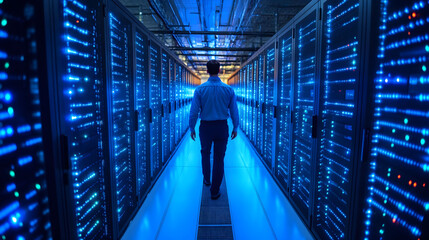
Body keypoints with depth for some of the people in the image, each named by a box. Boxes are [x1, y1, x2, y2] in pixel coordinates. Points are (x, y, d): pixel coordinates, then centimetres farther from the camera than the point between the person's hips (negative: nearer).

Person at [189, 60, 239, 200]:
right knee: (219, 158, 8)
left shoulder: (200, 89, -8)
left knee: (205, 153, 25)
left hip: (205, 127, 0)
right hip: (222, 127, 0)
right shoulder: (229, 90, -5)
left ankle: (207, 179, 41)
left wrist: (192, 128, 5)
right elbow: (234, 112, -1)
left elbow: (194, 112, -8)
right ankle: (215, 191, 16)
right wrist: (235, 128, 11)